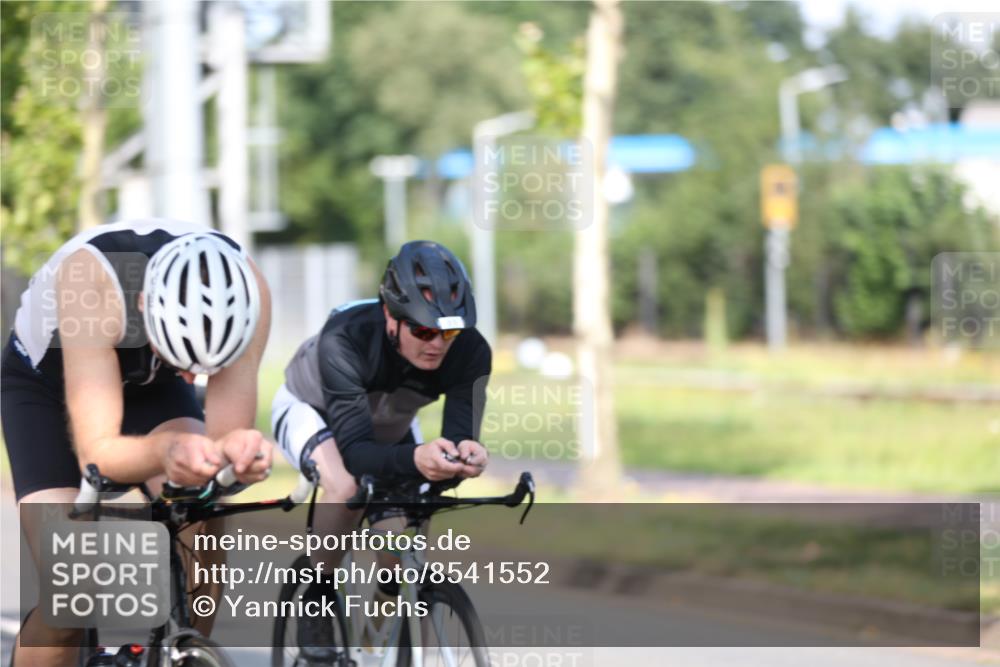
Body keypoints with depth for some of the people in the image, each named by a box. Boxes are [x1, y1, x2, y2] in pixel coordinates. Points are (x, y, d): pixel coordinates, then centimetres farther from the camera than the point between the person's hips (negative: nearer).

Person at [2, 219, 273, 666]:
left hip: (151, 385, 3)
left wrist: (238, 448, -57)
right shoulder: (90, 280, -43)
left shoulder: (246, 291, -33)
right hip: (47, 381, -3)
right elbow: (95, 452, -45)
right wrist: (166, 450, -67)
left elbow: (227, 432, -32)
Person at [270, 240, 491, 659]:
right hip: (311, 409, -4)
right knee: (345, 487, -35)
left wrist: (465, 453, -59)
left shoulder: (470, 352, -33)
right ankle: (316, 600, -11)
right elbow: (354, 449, -48)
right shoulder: (344, 340, -44)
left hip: (388, 425, 5)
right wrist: (414, 458, -69)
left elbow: (461, 430, -33)